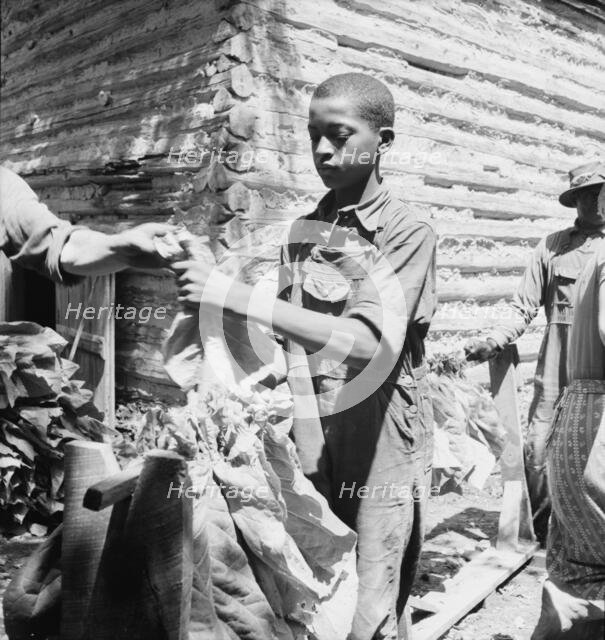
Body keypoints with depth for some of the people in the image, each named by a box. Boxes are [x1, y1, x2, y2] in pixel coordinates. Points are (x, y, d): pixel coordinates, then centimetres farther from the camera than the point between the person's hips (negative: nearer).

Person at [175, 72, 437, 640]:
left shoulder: (406, 233, -9)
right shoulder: (301, 232, 8)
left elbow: (368, 342, -23)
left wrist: (235, 296, -27)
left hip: (382, 449, -4)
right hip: (313, 444, 5)